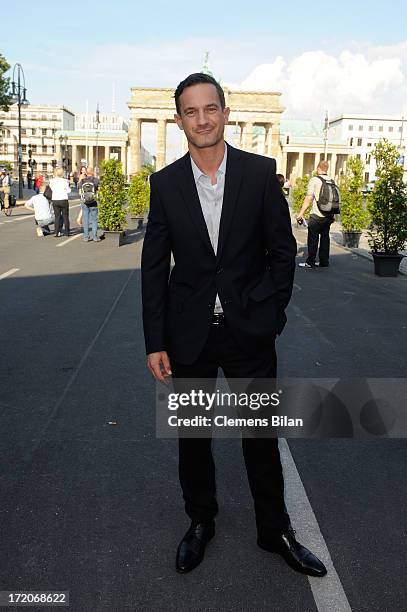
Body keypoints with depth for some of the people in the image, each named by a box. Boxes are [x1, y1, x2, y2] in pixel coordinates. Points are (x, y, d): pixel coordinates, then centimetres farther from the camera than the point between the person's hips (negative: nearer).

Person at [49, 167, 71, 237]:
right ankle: (66, 232, 9)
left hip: (55, 200, 2)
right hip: (64, 200, -2)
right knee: (65, 216, 7)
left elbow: (52, 189, 6)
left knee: (57, 217, 7)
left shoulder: (51, 181, -3)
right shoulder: (65, 181, -9)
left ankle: (56, 232, 3)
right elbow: (68, 190, -4)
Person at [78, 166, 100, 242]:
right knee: (94, 220, 5)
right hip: (93, 203, -2)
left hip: (84, 203, 2)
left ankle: (86, 237, 8)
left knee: (85, 220, 7)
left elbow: (80, 193, 5)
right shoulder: (96, 180, -5)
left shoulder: (82, 181, 3)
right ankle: (95, 237, 4)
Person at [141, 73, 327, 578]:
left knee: (261, 437, 11)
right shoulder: (165, 182, -1)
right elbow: (153, 266, -1)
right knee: (192, 437, 15)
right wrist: (155, 342, -5)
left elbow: (282, 250, 1)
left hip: (250, 331, -1)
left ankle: (274, 530, 33)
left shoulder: (261, 172, -4)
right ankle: (200, 522, 38)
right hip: (189, 333, 1)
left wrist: (269, 315, -3)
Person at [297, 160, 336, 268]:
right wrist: (333, 215, 24)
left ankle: (310, 262, 3)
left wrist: (301, 213, -11)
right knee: (325, 237, 11)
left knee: (313, 238, 0)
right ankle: (324, 262, 16)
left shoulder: (314, 180, -8)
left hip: (317, 215, -6)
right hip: (329, 215, 6)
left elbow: (308, 199, -14)